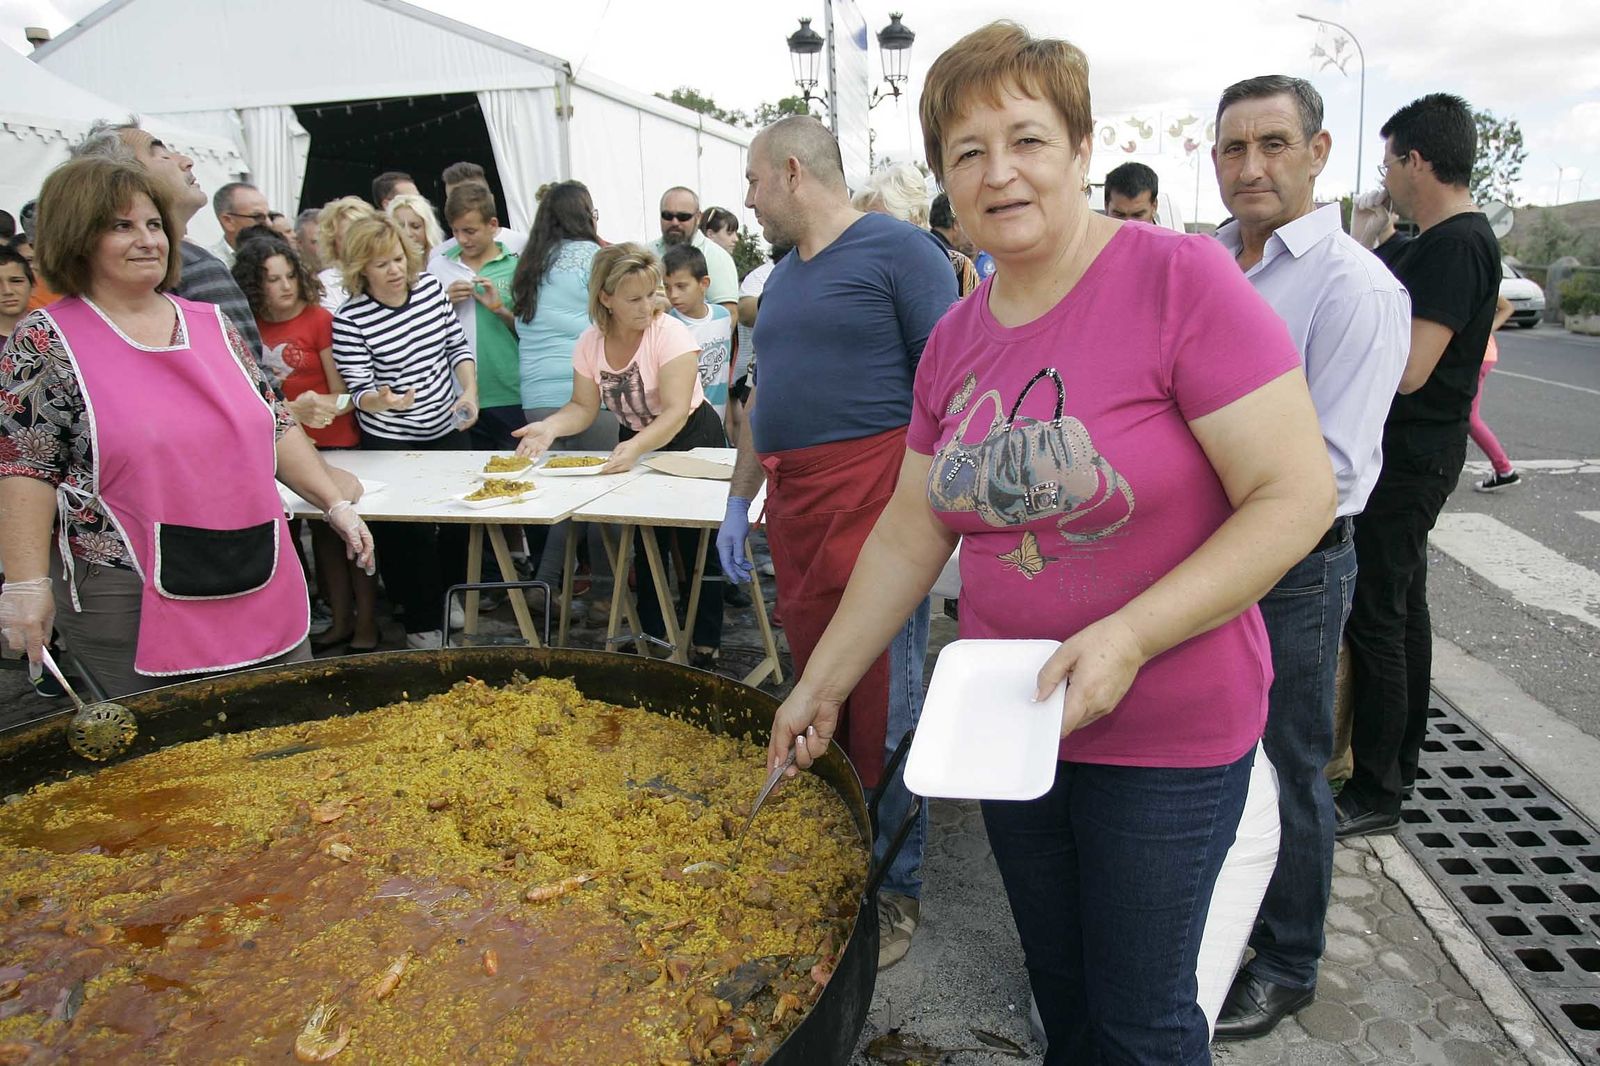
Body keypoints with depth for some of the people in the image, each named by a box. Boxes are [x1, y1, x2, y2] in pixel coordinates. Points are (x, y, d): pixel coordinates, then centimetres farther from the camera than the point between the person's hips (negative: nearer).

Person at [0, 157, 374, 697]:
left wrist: (336, 503, 6)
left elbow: (275, 428, 13)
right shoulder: (45, 342, -3)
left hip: (263, 586, 5)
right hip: (132, 606, -4)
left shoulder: (212, 323, 10)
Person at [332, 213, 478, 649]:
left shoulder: (431, 287, -4)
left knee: (459, 517, 15)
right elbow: (360, 392, -15)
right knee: (410, 530, 0)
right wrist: (382, 400, -36)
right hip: (390, 442, -5)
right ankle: (422, 621, 20)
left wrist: (469, 391, -8)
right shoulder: (349, 319, -17)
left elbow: (457, 346, 6)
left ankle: (450, 600, 37)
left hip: (447, 429, 5)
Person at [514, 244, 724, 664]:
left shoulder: (669, 333, -24)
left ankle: (704, 643, 14)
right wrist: (551, 427, -26)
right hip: (634, 444, 5)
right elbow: (583, 407, -6)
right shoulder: (590, 344, -8)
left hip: (690, 440, -5)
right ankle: (654, 635, 25)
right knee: (644, 545, 9)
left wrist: (637, 447, -47)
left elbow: (675, 412, -31)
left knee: (696, 547, 0)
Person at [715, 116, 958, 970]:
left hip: (875, 501, -7)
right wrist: (739, 500, 23)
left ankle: (895, 889, 14)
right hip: (795, 508, 7)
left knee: (882, 708, -2)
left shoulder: (898, 250, -4)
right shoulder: (782, 277, 20)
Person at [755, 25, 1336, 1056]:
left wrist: (1129, 636, -26)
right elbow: (909, 534, 7)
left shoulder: (1182, 280, -16)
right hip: (1010, 726, 5)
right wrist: (821, 686, 7)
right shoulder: (955, 340, 2)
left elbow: (1298, 494, -18)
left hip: (1166, 740, -5)